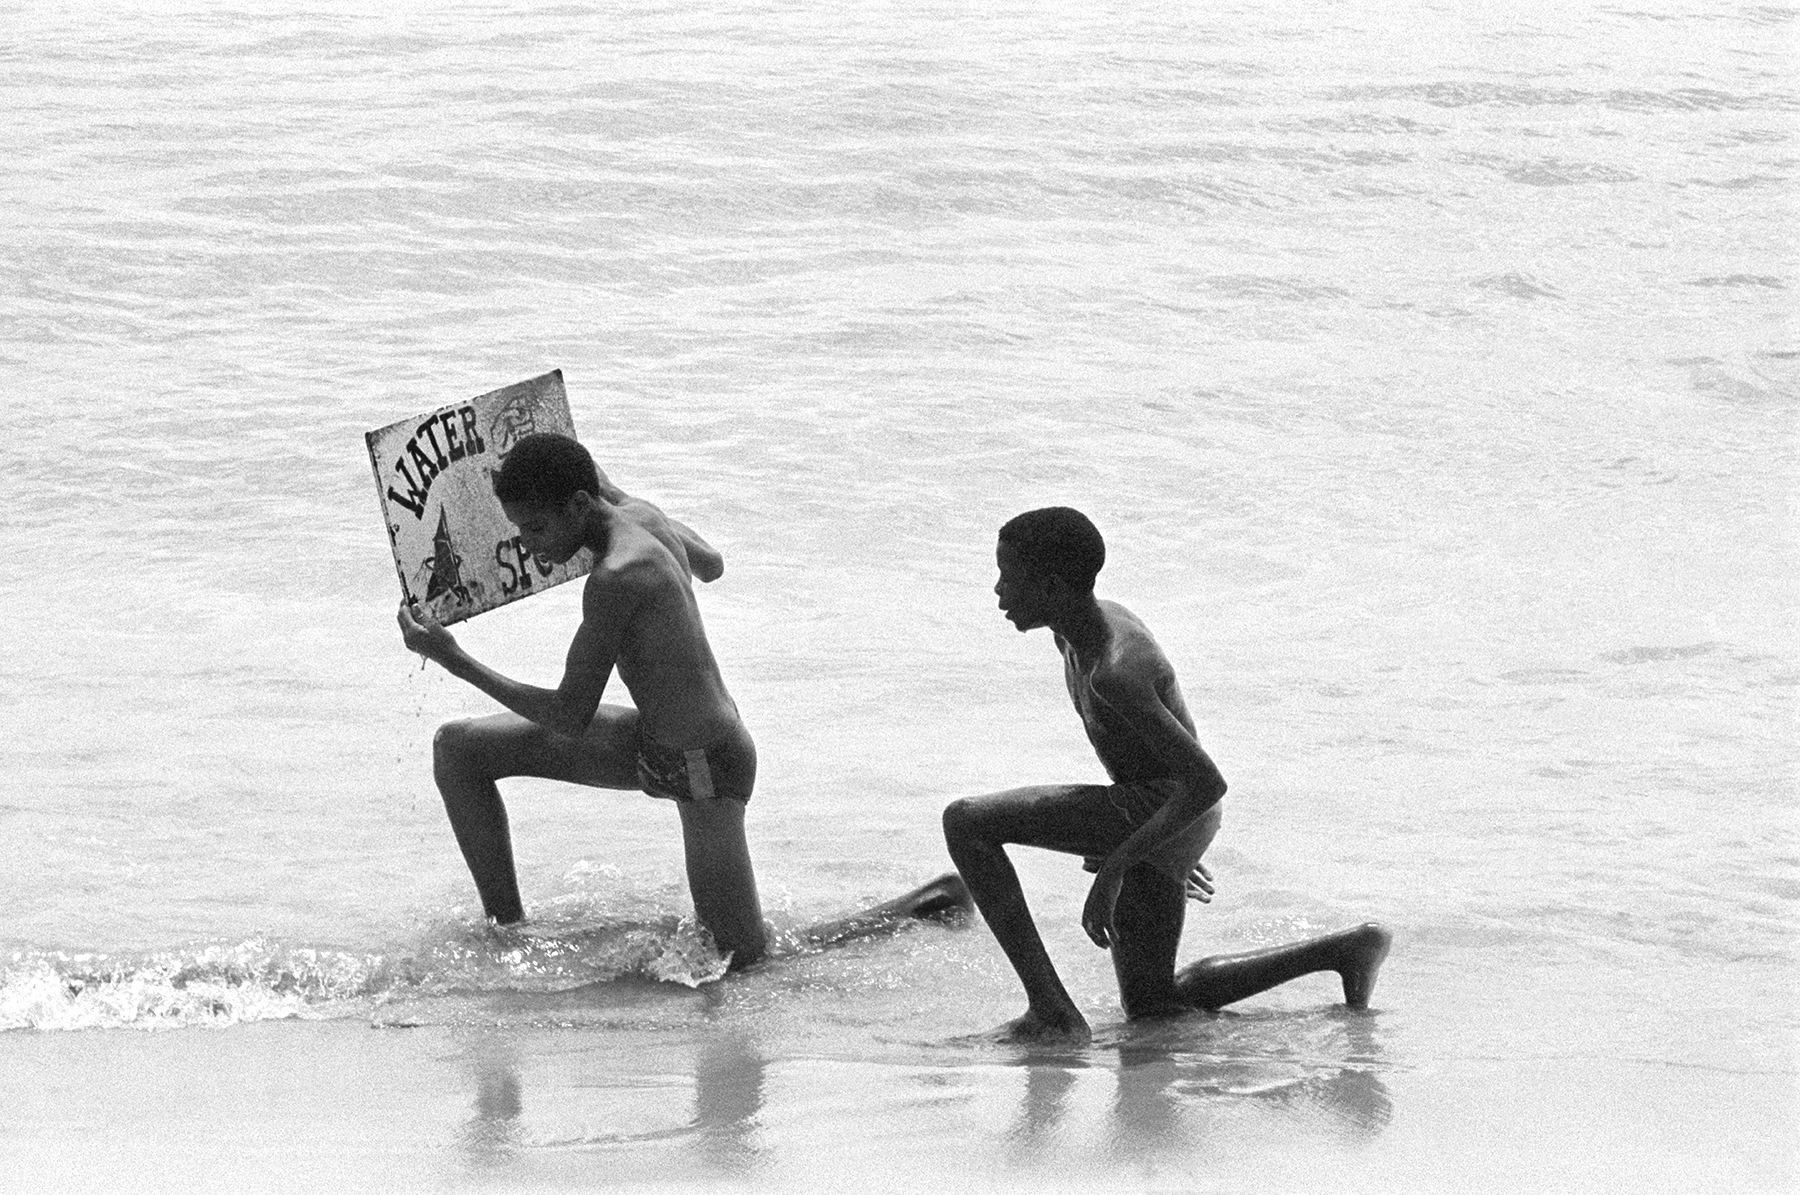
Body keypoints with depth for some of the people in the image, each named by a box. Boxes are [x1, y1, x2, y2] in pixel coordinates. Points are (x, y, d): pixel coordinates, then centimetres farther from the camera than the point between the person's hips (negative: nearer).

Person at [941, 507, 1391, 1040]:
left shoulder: (1115, 672, -28)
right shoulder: (1078, 629, 2)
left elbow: (1208, 784, -29)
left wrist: (1113, 868, -27)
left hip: (1162, 812, -10)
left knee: (965, 823, -20)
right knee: (1150, 1006, 24)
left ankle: (1051, 1009, -20)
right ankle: (1347, 949, 25)